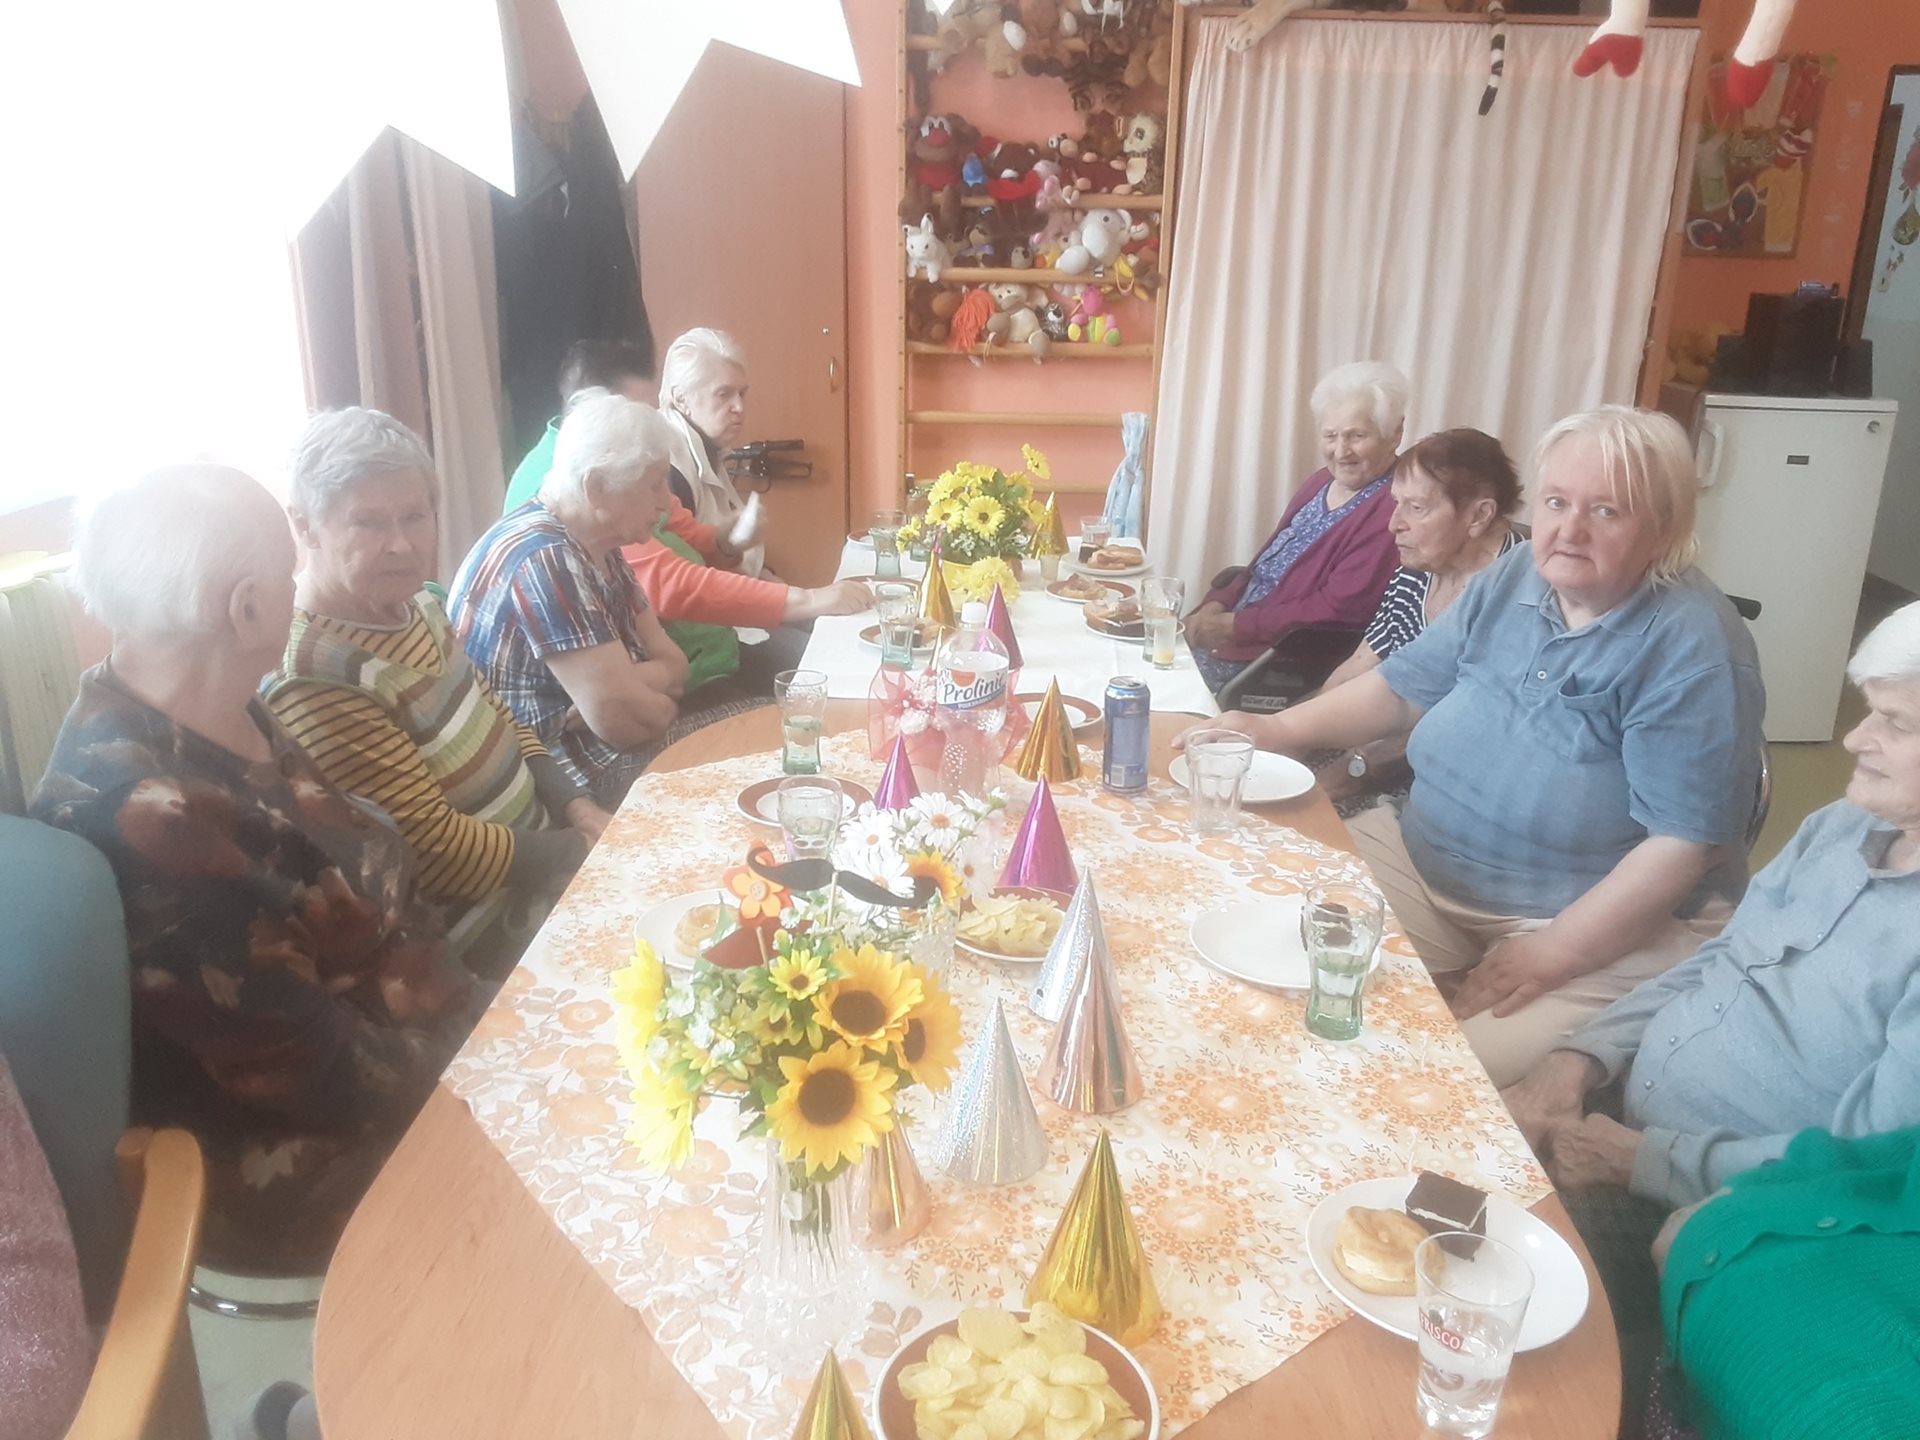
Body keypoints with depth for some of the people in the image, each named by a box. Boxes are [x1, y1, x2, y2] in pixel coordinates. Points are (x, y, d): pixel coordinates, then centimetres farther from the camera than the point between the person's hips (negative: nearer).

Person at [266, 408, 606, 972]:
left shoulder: (410, 603, 0)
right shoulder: (318, 685, -26)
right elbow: (434, 852, -24)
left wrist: (572, 803, -3)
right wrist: (583, 850, -17)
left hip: (538, 839, 8)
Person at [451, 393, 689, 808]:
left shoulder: (594, 544, 6)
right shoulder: (543, 558, -22)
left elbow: (672, 664, 3)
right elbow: (618, 717, -26)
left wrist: (625, 687, -17)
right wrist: (664, 704, -5)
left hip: (582, 746, 9)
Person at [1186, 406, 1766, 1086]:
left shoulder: (1694, 651, -15)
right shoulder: (1513, 581, 4)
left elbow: (1684, 843, -18)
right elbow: (1404, 685, 13)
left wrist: (1551, 954, -20)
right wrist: (1280, 728, 0)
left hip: (1604, 925, -6)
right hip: (1422, 860, 6)